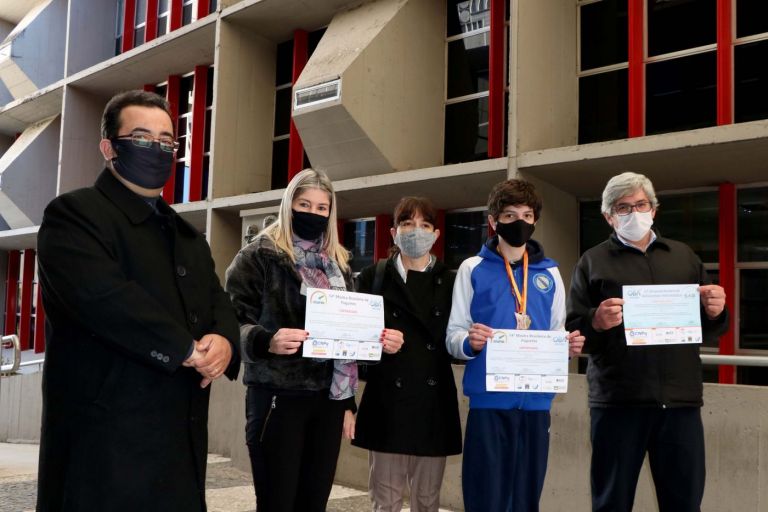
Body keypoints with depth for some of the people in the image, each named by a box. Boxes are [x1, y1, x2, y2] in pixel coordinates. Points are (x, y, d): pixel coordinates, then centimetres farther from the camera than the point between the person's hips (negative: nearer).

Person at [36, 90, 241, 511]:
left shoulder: (187, 236, 22)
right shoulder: (74, 214, -5)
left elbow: (218, 301, 14)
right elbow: (103, 297, -21)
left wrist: (224, 341, -10)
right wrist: (187, 349, -15)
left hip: (183, 438, 8)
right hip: (105, 439, -7)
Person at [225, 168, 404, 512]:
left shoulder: (338, 263, 15)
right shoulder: (260, 255, -2)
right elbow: (234, 321, -10)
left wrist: (379, 340, 0)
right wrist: (267, 341, -29)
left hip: (329, 400, 5)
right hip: (277, 398, -5)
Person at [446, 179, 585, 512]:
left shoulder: (549, 273, 11)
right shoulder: (473, 269, 3)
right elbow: (453, 336, 0)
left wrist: (568, 346, -8)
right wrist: (469, 342, -22)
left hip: (536, 401, 3)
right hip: (489, 400, -3)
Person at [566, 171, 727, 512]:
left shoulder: (684, 257, 16)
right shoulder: (593, 262, 6)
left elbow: (708, 331, 16)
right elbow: (573, 333, 0)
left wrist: (715, 313, -5)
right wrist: (596, 323, -21)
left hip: (680, 399, 3)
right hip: (618, 400, -2)